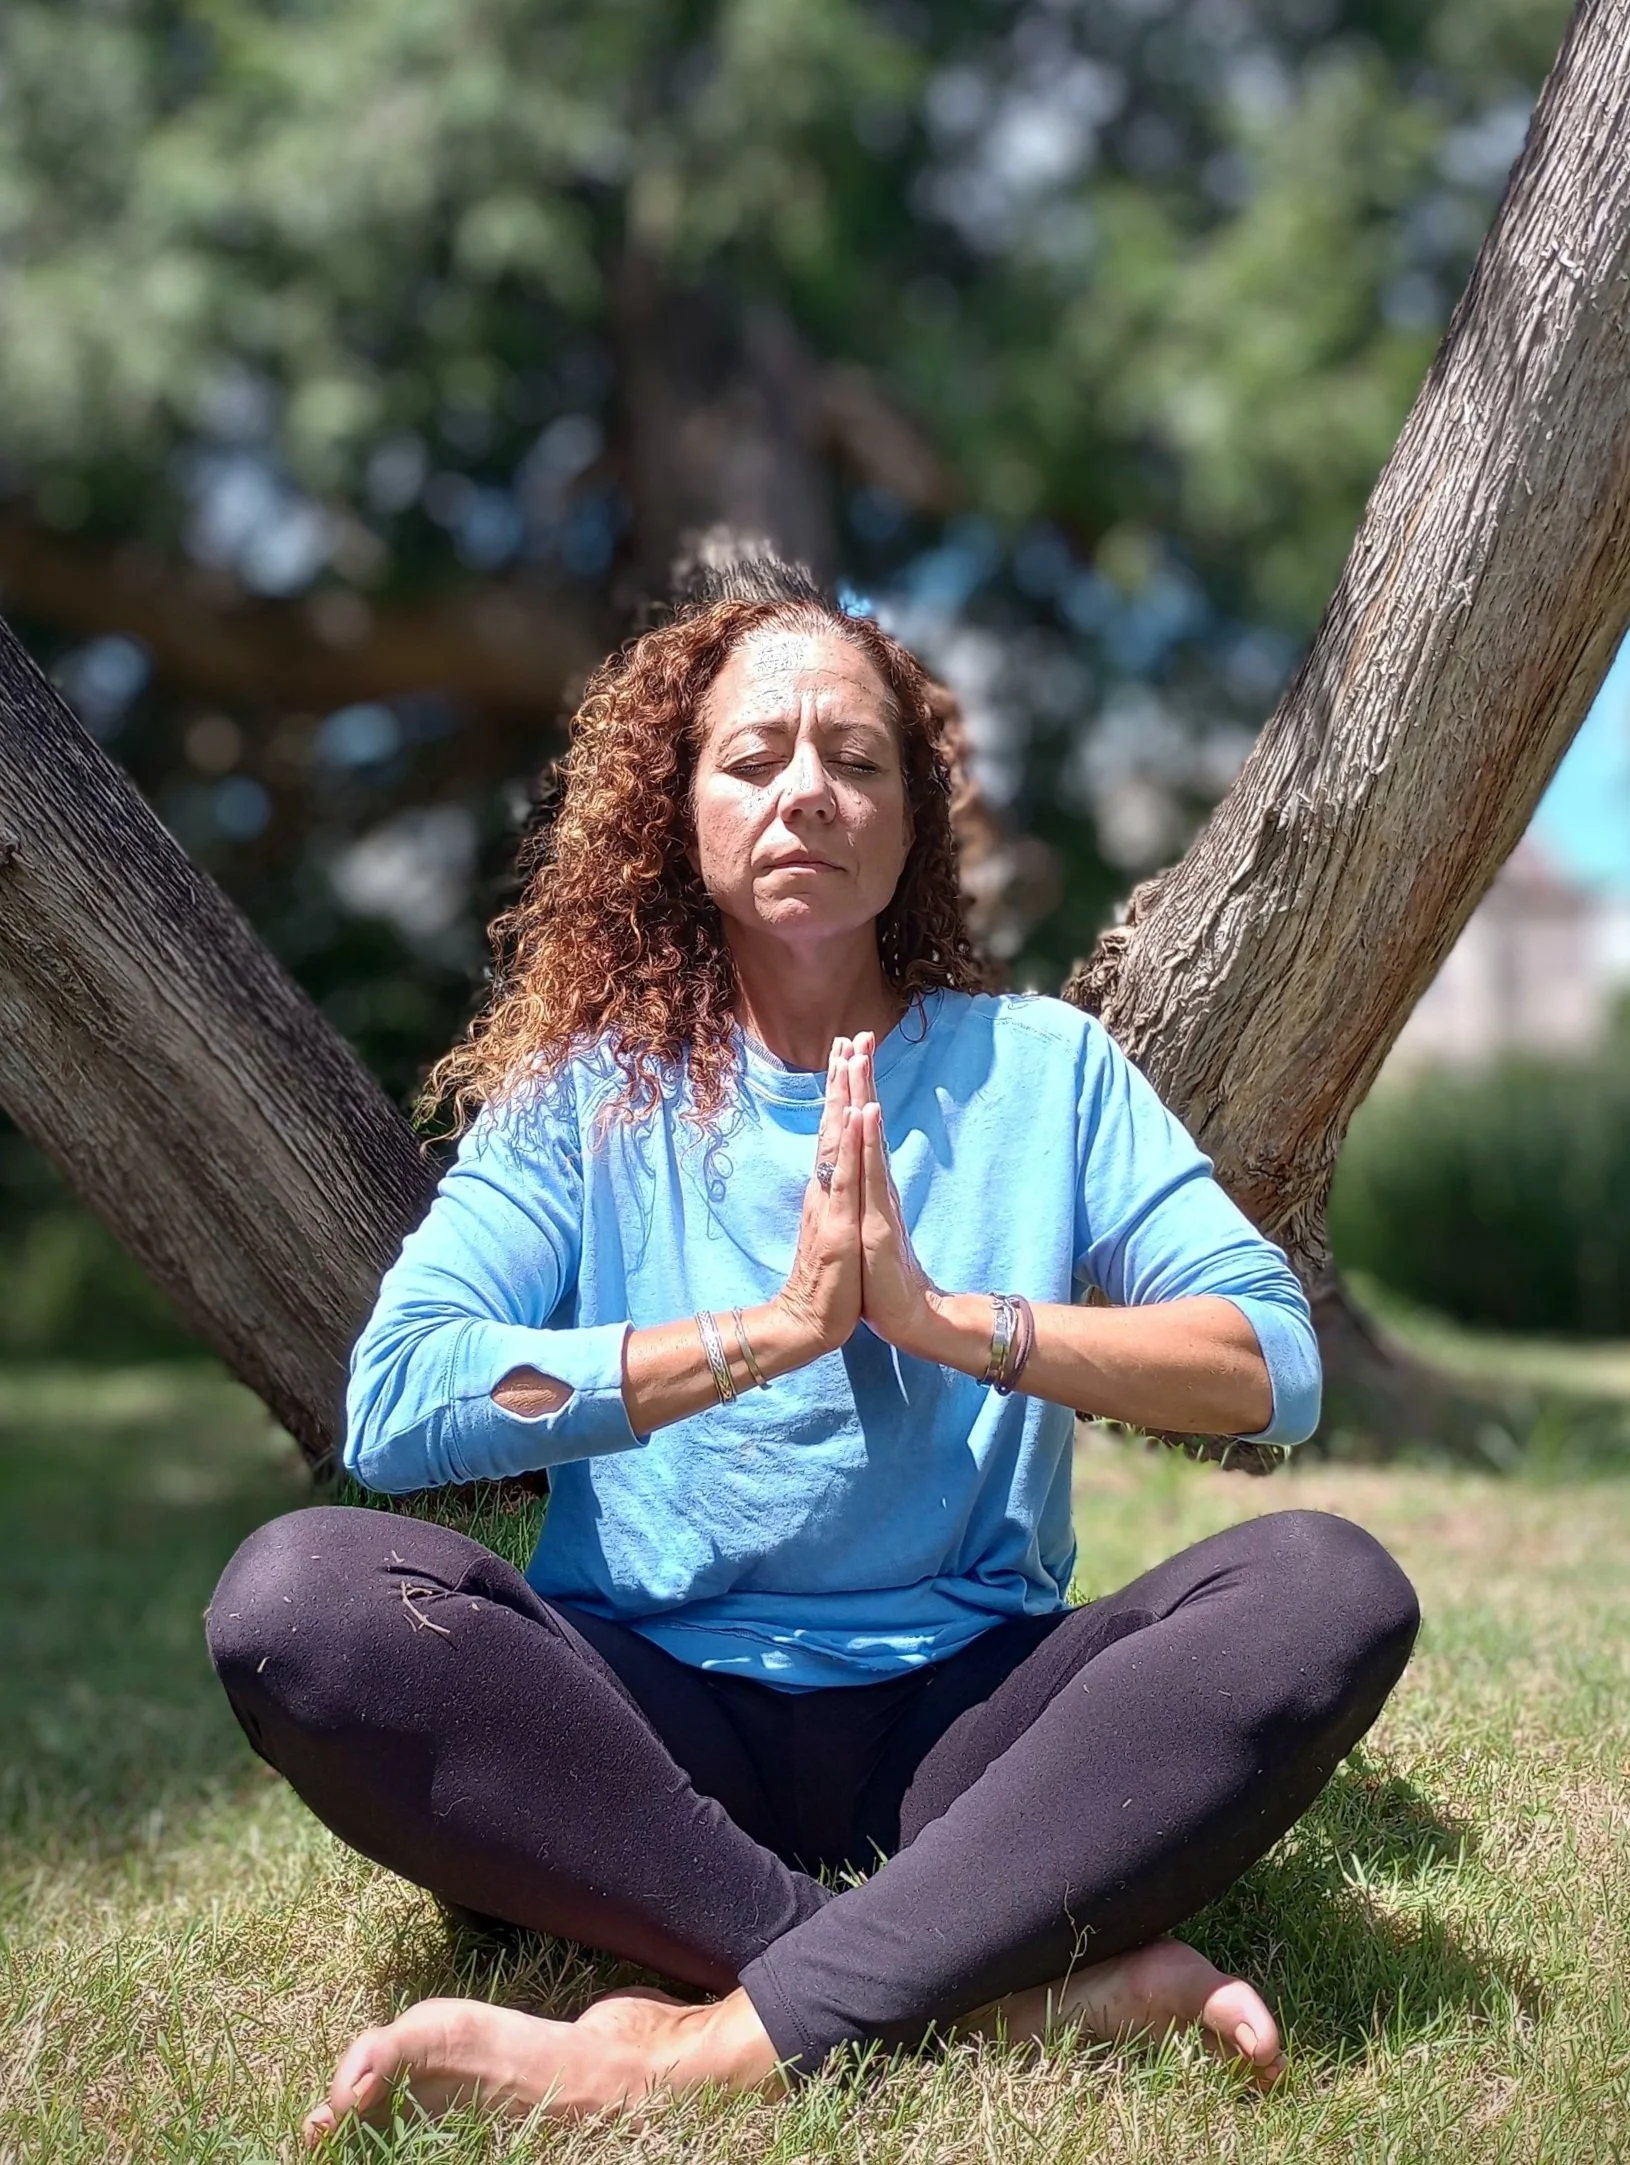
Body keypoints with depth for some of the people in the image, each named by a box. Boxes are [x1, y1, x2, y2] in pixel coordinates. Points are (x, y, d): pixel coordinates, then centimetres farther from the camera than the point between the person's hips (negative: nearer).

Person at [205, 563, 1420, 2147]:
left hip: (965, 1719, 1)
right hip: (649, 1711, 0)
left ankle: (722, 2039, -33)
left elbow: (1274, 1370, -3)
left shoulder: (1040, 1067, 8)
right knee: (299, 1593, -27)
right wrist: (772, 1328, -15)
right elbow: (390, 1406, -10)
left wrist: (947, 1314, -15)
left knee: (1329, 1586, -25)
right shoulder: (583, 1097, 6)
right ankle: (1008, 1989, -29)